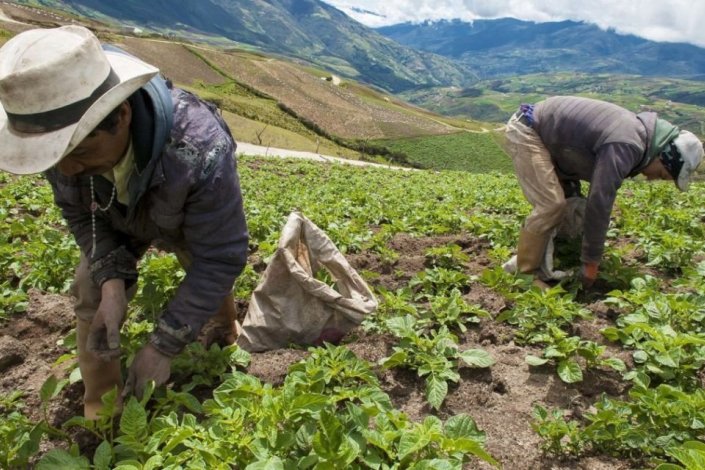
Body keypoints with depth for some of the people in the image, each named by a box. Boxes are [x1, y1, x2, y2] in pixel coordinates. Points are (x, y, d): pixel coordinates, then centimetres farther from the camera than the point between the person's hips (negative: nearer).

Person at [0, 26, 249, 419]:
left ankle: (226, 351, 46)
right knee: (92, 296, -7)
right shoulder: (62, 135, -34)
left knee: (211, 287, 8)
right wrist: (112, 281, -31)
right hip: (116, 219, 3)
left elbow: (220, 259, -37)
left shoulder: (201, 151, -48)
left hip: (194, 221, -2)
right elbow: (78, 212, -14)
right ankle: (100, 412, 14)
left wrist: (164, 346, -33)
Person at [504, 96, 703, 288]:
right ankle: (525, 274, -4)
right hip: (526, 131, -10)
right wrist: (591, 261, -17)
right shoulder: (626, 146, -25)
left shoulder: (634, 130, 7)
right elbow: (599, 203, -26)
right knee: (551, 205, -15)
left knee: (567, 200, 13)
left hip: (541, 132, 10)